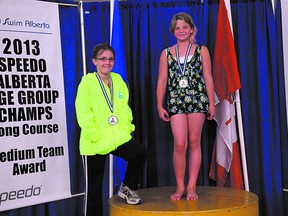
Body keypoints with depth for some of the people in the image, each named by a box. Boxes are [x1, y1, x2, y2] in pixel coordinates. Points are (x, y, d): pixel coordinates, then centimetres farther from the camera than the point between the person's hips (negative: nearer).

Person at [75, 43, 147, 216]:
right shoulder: (87, 82, -6)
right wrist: (95, 136, -17)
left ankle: (127, 188, 4)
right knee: (94, 186, 5)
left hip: (118, 138, 4)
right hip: (94, 144, -3)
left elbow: (125, 108, 11)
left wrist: (126, 128, -2)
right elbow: (83, 114, -11)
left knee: (140, 152, -20)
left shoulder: (118, 80, 8)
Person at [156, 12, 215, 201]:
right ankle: (180, 187, 5)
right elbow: (162, 81, 9)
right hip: (176, 101, 1)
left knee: (194, 143, 3)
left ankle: (192, 187, 9)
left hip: (197, 99, 0)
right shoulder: (166, 53, 10)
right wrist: (160, 106, 3)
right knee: (180, 145, -7)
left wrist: (211, 103, 1)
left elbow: (208, 78, 5)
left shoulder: (201, 50, 7)